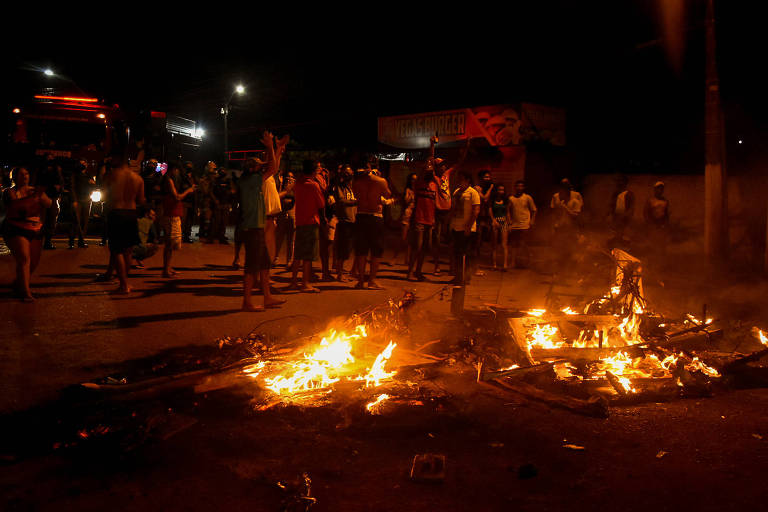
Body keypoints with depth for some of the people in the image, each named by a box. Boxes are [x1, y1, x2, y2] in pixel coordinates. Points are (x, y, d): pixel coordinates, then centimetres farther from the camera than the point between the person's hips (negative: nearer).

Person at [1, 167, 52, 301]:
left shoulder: (34, 190, 12)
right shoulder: (9, 192, -2)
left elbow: (48, 204, 1)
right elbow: (15, 205, -22)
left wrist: (41, 196, -20)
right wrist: (32, 197, -31)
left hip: (35, 230, 6)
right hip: (16, 229, -5)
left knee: (34, 260, 9)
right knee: (24, 259, -17)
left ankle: (19, 284, 31)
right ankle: (25, 292, -17)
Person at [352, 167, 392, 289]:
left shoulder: (356, 181, -2)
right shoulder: (380, 181, -8)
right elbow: (388, 196, 7)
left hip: (360, 216, 3)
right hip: (376, 217, -3)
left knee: (361, 251, 10)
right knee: (376, 251, 6)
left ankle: (361, 280, 12)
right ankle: (372, 280, 4)